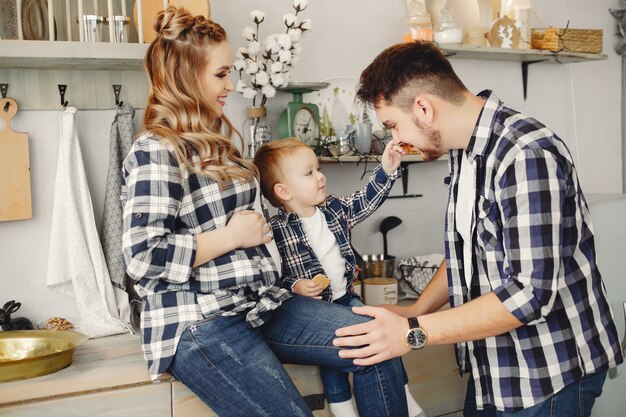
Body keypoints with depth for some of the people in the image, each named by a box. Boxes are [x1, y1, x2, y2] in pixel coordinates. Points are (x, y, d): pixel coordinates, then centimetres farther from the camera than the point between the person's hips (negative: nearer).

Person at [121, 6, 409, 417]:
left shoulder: (212, 142, 17)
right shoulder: (155, 152, -11)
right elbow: (144, 258, -20)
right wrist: (232, 235, -13)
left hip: (260, 303, 8)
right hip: (199, 325, -8)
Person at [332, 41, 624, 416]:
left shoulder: (526, 155, -25)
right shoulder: (465, 150, 4)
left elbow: (531, 294, -27)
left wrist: (414, 332, -24)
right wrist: (416, 312, 4)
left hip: (550, 374, -8)